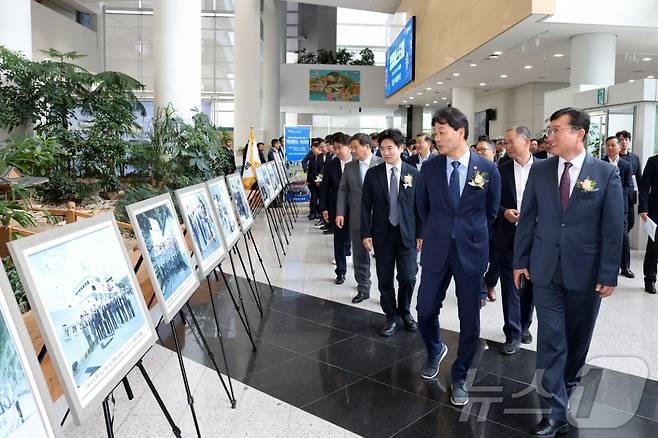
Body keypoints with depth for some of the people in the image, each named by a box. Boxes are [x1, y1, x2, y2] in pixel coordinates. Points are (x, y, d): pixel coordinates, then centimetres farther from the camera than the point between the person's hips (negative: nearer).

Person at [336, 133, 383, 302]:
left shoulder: (382, 163, -6)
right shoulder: (349, 166, 7)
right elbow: (343, 191, 8)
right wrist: (340, 213, -2)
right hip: (357, 218, 4)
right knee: (359, 255, 11)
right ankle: (363, 289, 25)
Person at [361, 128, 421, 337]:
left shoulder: (414, 174, 1)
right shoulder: (372, 174, 1)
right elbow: (365, 206, 1)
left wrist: (420, 234, -1)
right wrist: (366, 233, -4)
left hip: (407, 234, 0)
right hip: (382, 234, 1)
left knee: (408, 277, -1)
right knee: (385, 279, 6)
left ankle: (404, 312, 26)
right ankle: (392, 317, 23)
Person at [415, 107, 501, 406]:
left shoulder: (487, 169, -5)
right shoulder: (429, 168, -2)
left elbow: (491, 209, 10)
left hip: (471, 251, -1)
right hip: (436, 250, 2)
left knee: (469, 319, 6)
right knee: (425, 311, 8)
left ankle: (460, 378, 25)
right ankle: (435, 351, 40)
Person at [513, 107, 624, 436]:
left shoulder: (606, 173, -5)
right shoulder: (540, 170, 1)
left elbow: (613, 228, -5)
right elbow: (527, 219, 5)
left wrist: (608, 275, -7)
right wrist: (520, 261, 4)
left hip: (585, 271, -1)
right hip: (546, 269, 1)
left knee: (577, 337, 16)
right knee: (551, 340, 1)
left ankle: (568, 387, 41)